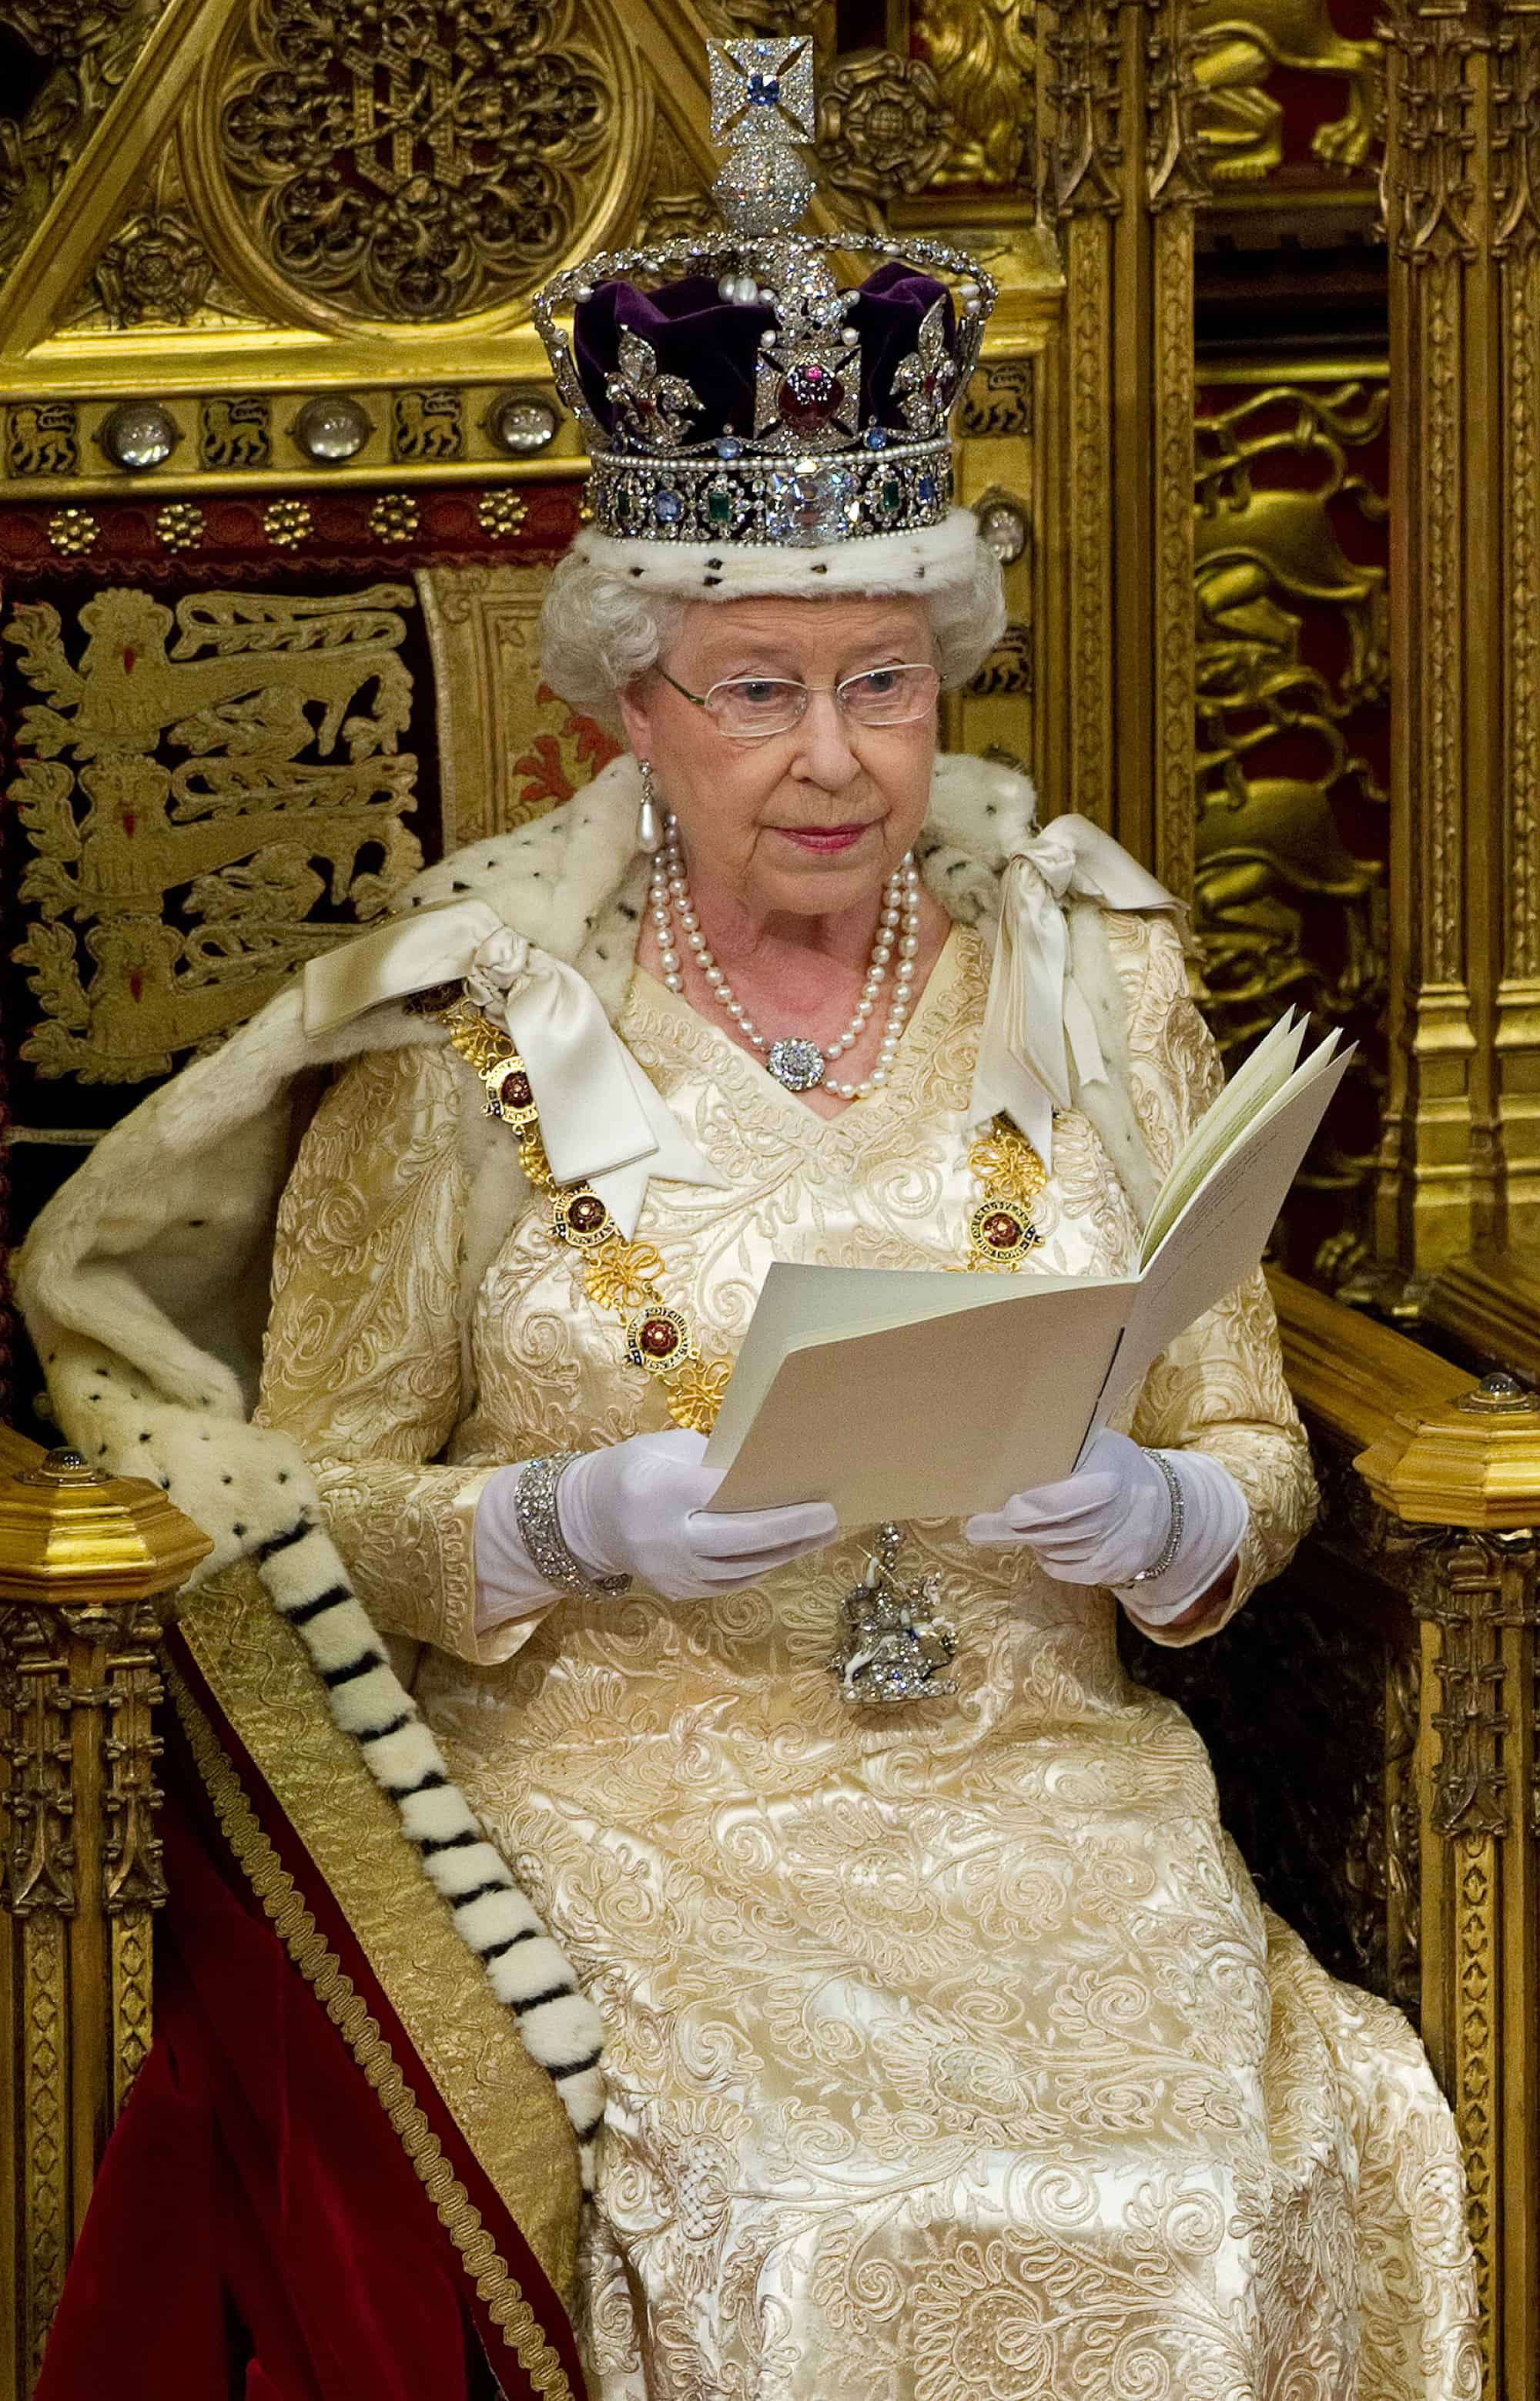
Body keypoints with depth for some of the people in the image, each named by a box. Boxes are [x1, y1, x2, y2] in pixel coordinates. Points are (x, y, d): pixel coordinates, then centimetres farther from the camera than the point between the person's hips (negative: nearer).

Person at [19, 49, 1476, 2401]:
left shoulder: (1087, 990, 9)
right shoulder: (474, 1034, 1)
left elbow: (1259, 1461, 12)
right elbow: (315, 1509, 2)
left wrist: (1146, 1516, -11)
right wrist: (578, 1526, -16)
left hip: (1045, 1793, 3)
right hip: (624, 1808, -2)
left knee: (1215, 2171, -25)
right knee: (780, 2209, -31)